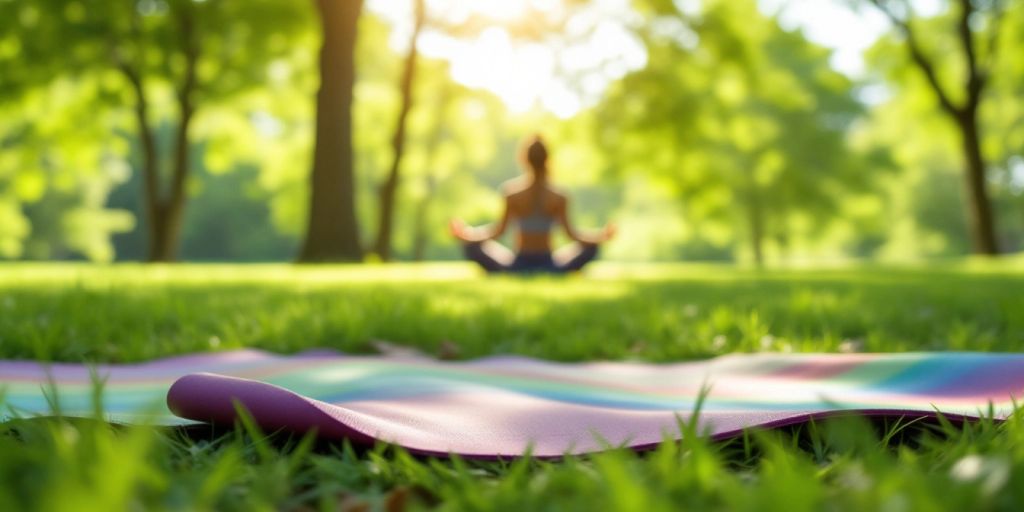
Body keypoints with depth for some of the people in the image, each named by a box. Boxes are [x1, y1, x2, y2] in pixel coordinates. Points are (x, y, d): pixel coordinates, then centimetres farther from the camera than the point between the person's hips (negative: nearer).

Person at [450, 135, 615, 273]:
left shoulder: (513, 192, -7)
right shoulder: (559, 196, -5)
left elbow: (498, 230, -9)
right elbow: (571, 234, -6)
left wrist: (466, 233, -5)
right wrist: (602, 235, 2)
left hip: (518, 265, 0)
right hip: (550, 266, 0)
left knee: (471, 246, 10)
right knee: (591, 247, 17)